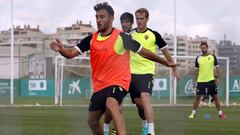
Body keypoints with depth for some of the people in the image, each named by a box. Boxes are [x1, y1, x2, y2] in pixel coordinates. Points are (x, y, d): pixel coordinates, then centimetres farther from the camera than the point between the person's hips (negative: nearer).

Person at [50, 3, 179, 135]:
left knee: (111, 105, -37)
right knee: (92, 120, 13)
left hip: (118, 82, -6)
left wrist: (166, 62, 7)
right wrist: (61, 49, -29)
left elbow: (143, 52, -1)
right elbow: (71, 53, -5)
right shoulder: (91, 39, 1)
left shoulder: (121, 37, -11)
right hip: (99, 86, 6)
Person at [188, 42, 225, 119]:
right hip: (201, 81, 1)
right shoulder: (198, 58, 5)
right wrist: (195, 81, 10)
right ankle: (193, 113, 9)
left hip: (211, 80, -1)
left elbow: (217, 68, 1)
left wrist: (218, 78, -7)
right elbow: (197, 70, 13)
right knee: (198, 96, 1)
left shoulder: (212, 57, 0)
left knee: (215, 97, 0)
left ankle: (220, 113, 6)